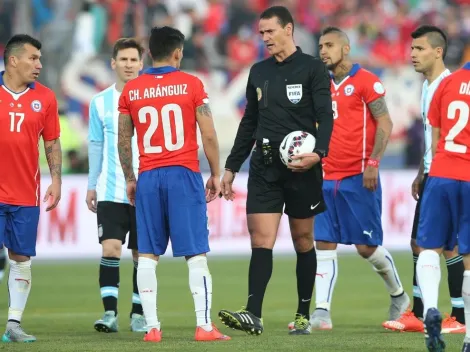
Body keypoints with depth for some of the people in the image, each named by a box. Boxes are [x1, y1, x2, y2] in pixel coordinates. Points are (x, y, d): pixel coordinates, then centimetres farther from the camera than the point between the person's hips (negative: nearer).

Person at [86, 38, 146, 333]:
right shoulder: (101, 102, 6)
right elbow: (96, 146, 12)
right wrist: (92, 185, 10)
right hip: (111, 191, 1)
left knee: (142, 253, 4)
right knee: (110, 248, -11)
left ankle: (139, 314, 14)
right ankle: (110, 312, -9)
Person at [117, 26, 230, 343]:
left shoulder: (131, 91, 5)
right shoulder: (191, 85, -2)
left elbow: (123, 141, 9)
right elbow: (209, 136, -3)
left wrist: (129, 179, 20)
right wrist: (216, 174, 8)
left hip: (148, 177, 2)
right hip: (184, 175, -2)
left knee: (147, 255, 5)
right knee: (196, 253, 0)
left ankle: (152, 327, 1)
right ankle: (204, 326, -5)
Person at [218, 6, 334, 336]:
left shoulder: (313, 69, -2)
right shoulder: (259, 72, 14)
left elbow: (325, 117, -8)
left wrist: (318, 153, -25)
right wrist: (231, 167, 16)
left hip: (301, 168, -4)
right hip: (264, 166, 4)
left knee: (303, 241, 5)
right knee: (261, 240, -7)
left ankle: (304, 315, 13)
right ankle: (253, 315, -16)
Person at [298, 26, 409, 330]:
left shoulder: (366, 81, -6)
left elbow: (385, 123, -10)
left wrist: (373, 163, -18)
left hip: (358, 178, -6)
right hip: (328, 178, 6)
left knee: (367, 246, -2)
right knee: (324, 245, -2)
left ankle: (398, 295, 22)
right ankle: (322, 312, -4)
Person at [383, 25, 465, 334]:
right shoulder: (427, 85, 15)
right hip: (431, 175, 10)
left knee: (449, 245, -7)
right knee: (419, 242, 10)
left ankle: (460, 317, -2)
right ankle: (418, 314, 16)